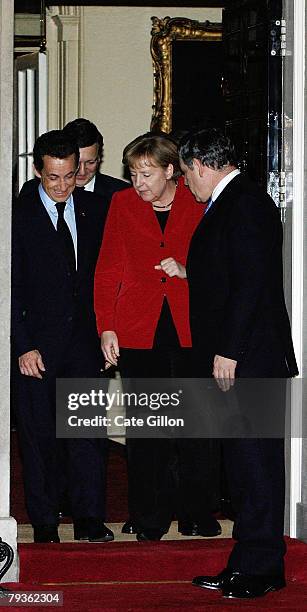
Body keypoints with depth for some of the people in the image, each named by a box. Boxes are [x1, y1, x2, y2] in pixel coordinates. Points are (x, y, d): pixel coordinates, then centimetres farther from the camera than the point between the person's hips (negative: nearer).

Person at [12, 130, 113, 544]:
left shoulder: (94, 211, 7)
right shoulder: (19, 215, -5)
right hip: (37, 342, -2)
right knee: (39, 436, 4)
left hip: (84, 338, 3)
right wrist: (24, 347, -11)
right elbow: (11, 288, -5)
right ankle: (44, 524, 12)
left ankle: (89, 519, 6)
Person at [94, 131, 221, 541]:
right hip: (138, 332, 1)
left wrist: (186, 271, -11)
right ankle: (150, 518, 11)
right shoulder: (123, 204, 6)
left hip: (190, 329, -1)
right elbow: (108, 270, 8)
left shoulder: (199, 203, 2)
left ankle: (197, 515, 12)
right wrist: (106, 328, 1)